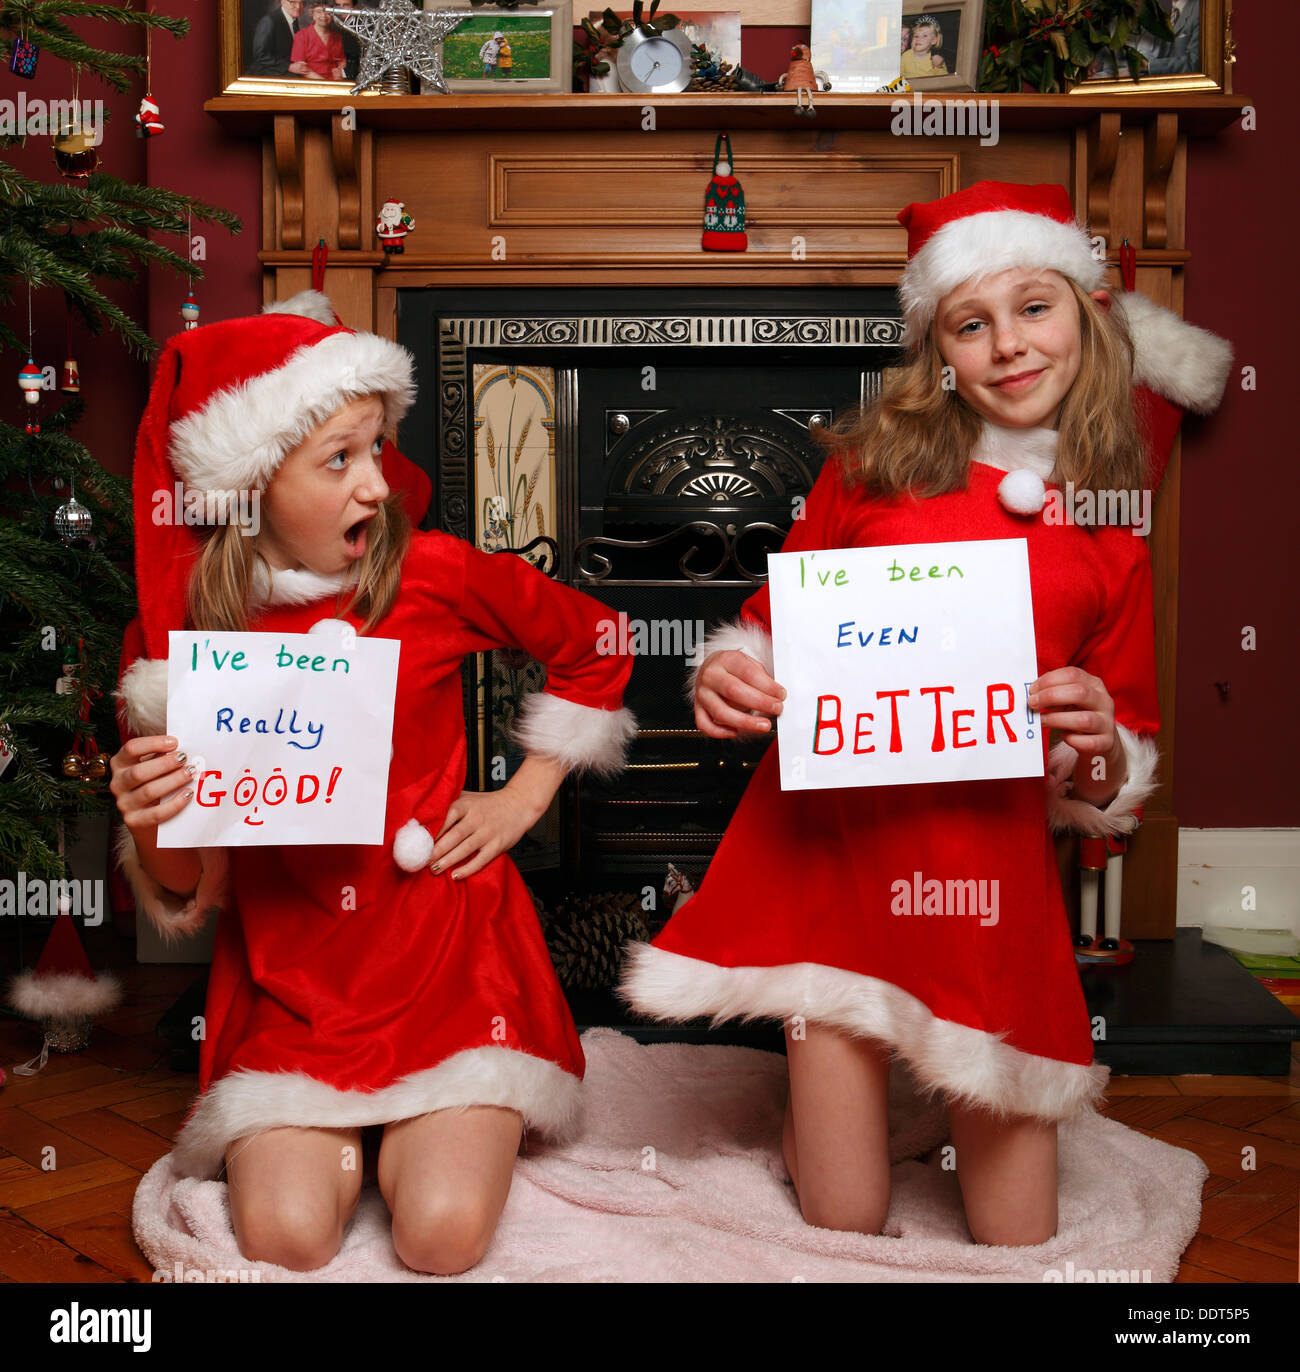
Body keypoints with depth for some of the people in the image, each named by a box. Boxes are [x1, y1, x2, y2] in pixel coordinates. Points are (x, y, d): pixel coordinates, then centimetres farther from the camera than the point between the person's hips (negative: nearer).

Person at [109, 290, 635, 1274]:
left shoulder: (432, 575, -8)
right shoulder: (170, 640, -5)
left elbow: (595, 647, 10)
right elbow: (184, 892, 1)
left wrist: (526, 796, 5)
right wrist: (151, 826, -22)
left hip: (448, 943, -1)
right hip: (291, 972, 1)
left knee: (443, 1235, -15)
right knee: (285, 1237, -16)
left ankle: (425, 1125, 17)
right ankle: (341, 1126, 16)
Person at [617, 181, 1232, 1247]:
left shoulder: (1113, 547, 6)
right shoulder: (870, 471, 4)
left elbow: (1114, 790, 11)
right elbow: (773, 630, 12)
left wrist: (1096, 746, -12)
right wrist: (723, 678, -9)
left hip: (989, 869, 1)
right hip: (830, 839, -1)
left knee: (1017, 1245, 7)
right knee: (844, 1229, 4)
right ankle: (830, 1082, 34)